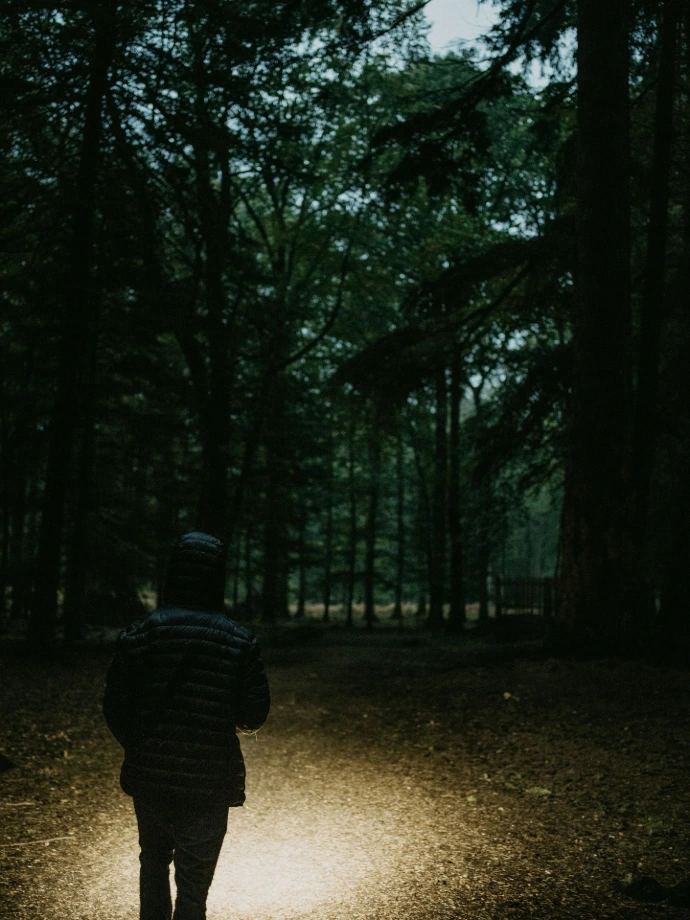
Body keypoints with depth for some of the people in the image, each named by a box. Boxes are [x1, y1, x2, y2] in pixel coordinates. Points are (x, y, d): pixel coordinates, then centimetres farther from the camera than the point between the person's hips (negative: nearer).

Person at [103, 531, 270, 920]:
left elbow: (114, 709, -4)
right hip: (209, 784, -2)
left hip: (149, 776, 2)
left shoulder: (137, 635, -10)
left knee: (154, 859, 27)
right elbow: (254, 716, -8)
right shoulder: (239, 641, -14)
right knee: (193, 884, 9)